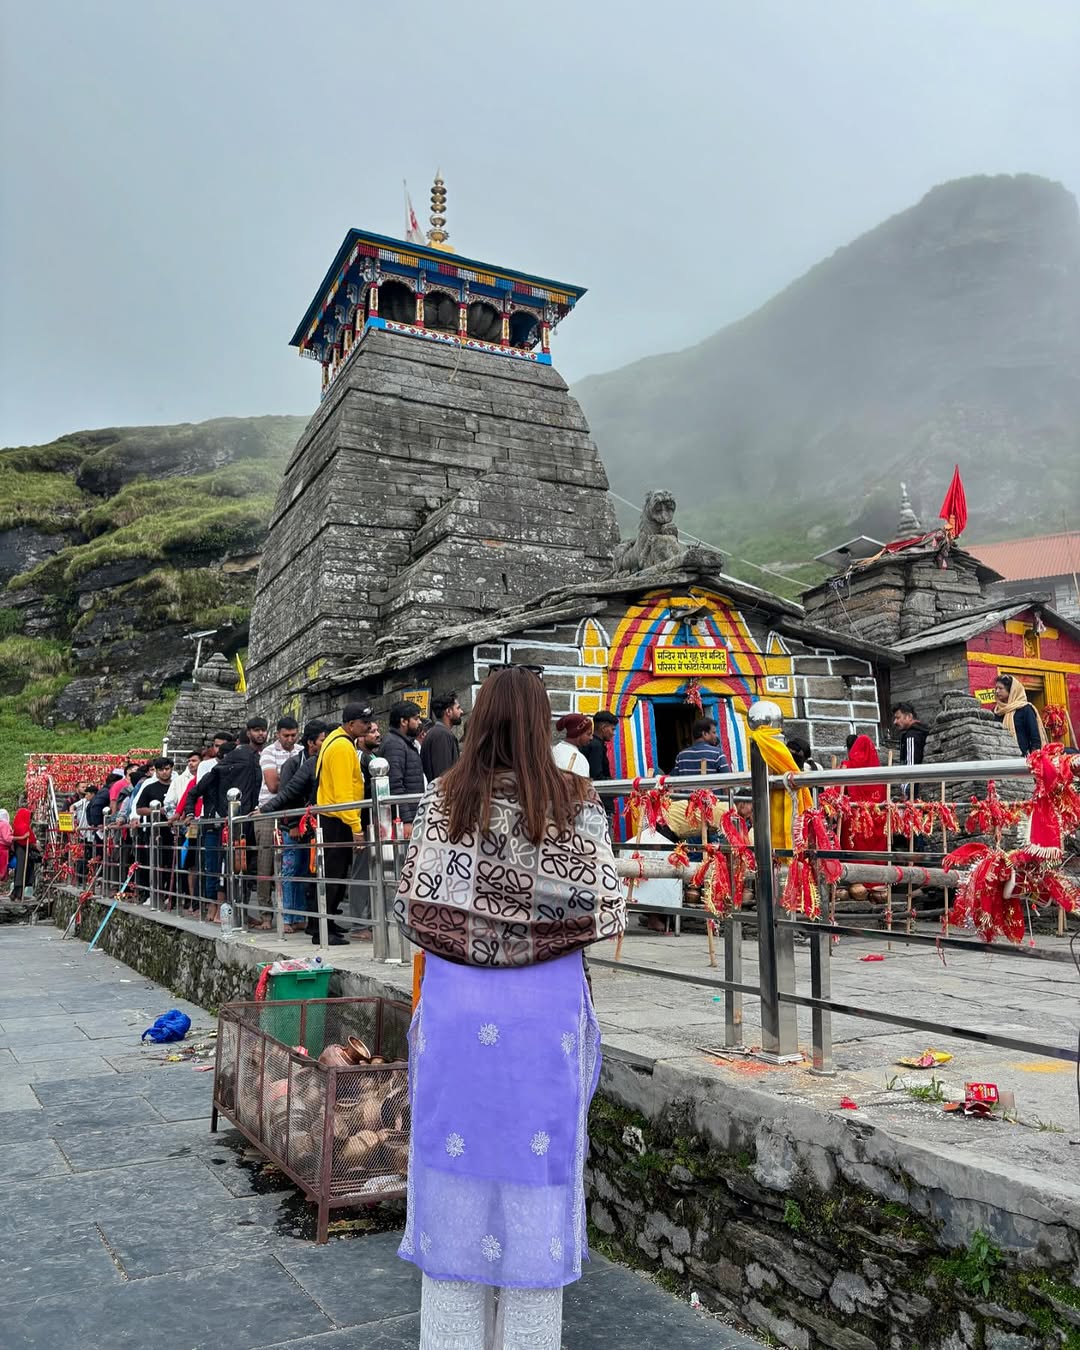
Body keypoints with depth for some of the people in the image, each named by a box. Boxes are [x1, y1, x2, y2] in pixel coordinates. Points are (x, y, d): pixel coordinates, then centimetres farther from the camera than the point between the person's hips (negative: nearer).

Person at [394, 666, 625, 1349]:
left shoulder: (442, 798, -5)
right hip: (545, 1006, -1)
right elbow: (605, 910, -9)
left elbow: (410, 905, -3)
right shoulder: (576, 799, -8)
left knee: (456, 1165, 14)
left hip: (456, 1000, 1)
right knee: (534, 1166, 13)